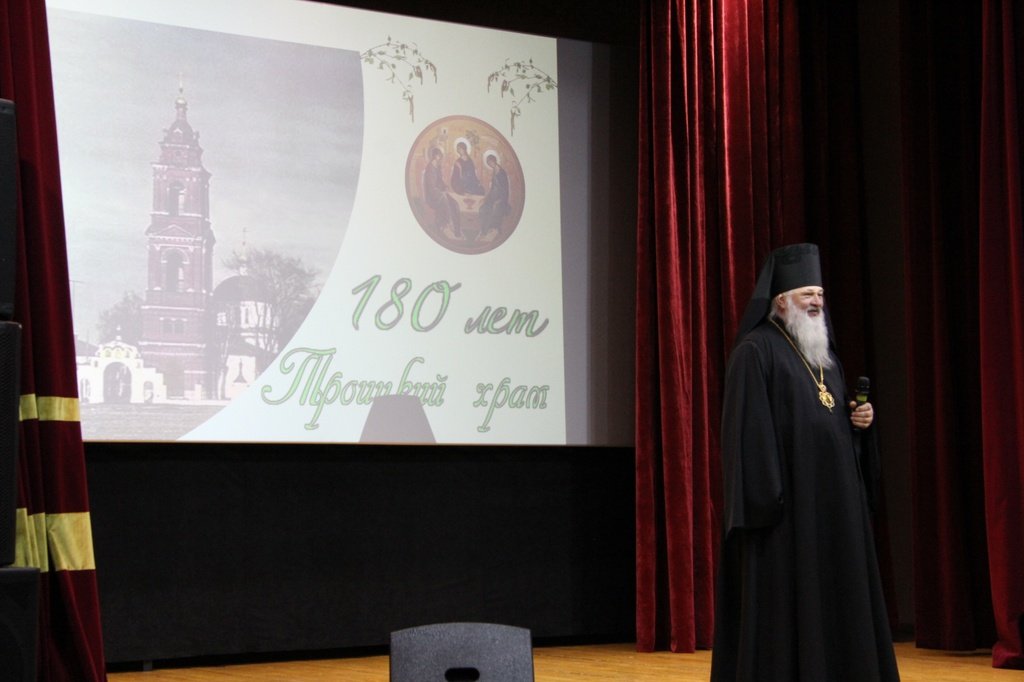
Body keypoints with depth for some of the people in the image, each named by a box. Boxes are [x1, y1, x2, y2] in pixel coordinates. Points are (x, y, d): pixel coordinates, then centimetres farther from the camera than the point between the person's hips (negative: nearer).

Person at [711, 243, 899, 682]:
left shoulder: (823, 351, 17)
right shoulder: (756, 351, -9)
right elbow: (750, 431, -15)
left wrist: (861, 419, 2)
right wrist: (767, 494, -21)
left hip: (833, 496, 8)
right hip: (787, 497, -8)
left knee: (835, 594, 9)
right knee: (785, 600, -5)